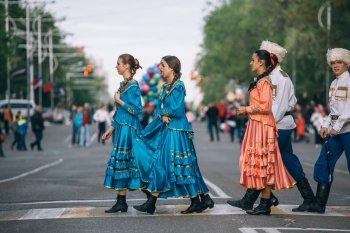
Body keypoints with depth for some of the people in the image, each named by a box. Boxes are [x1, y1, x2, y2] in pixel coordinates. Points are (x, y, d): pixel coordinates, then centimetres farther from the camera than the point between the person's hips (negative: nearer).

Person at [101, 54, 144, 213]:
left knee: (121, 162, -7)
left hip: (128, 129, -9)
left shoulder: (133, 86, -12)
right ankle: (121, 202, 11)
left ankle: (121, 202, -3)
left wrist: (119, 101, -14)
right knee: (121, 163, 8)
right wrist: (112, 128, 19)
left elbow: (137, 110, -17)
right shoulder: (123, 85, 15)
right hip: (121, 128, 9)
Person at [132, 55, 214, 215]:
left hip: (176, 131, -8)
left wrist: (164, 112, -2)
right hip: (166, 130, 8)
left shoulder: (178, 86, -10)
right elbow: (160, 111, 14)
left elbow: (177, 110, -18)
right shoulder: (166, 87, 15)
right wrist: (163, 116, -6)